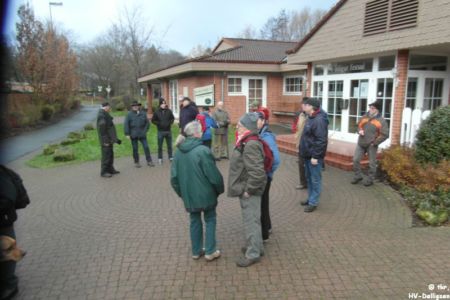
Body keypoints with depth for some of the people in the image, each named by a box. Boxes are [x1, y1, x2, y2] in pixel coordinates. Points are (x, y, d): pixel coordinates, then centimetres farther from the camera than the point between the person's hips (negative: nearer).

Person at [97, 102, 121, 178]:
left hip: (109, 139, 10)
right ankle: (103, 172, 3)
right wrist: (105, 141, -22)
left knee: (110, 155, 16)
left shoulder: (105, 114, 15)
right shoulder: (101, 115, -17)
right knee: (106, 155, -5)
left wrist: (115, 139, 20)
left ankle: (110, 169, 27)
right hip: (106, 140, -10)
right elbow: (102, 129, -21)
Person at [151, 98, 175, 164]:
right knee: (160, 146, 3)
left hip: (168, 131, 2)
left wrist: (170, 123, -6)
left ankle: (170, 157, 20)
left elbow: (172, 118, 12)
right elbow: (153, 120, 3)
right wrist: (159, 124, -10)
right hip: (160, 131, -2)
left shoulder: (169, 111, 1)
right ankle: (160, 158, 13)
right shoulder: (157, 112, -4)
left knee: (169, 145, 9)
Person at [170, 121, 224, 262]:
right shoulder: (202, 150, -21)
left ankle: (196, 251, 28)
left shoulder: (179, 151, 0)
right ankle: (210, 251, 17)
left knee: (195, 221, 19)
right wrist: (220, 189, 0)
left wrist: (181, 192, 16)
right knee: (210, 220, 12)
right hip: (205, 193, -5)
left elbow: (174, 176, 5)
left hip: (188, 194, 6)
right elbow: (213, 174, -17)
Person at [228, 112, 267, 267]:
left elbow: (257, 173, -31)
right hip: (246, 190, 10)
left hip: (250, 192, -10)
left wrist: (249, 190, -22)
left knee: (251, 221, 3)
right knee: (252, 220, 22)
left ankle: (253, 254, 17)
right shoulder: (246, 142, 8)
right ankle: (256, 246, 38)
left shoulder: (251, 145, -25)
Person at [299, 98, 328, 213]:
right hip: (308, 154, 10)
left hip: (314, 156, -10)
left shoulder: (319, 120, -21)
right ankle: (310, 198, 31)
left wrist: (315, 156, -24)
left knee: (315, 179, 1)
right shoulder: (311, 118, 11)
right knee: (309, 178, 18)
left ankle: (313, 202, 10)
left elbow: (321, 140, -25)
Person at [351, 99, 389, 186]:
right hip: (361, 143, 5)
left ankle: (370, 180, 19)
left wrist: (375, 142, -14)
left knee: (372, 163, 6)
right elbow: (359, 125, 21)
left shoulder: (381, 120, -12)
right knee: (356, 159, 6)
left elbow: (385, 134, -13)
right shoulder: (365, 117, 6)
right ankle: (358, 176, 23)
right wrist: (360, 131, -2)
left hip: (371, 145, -5)